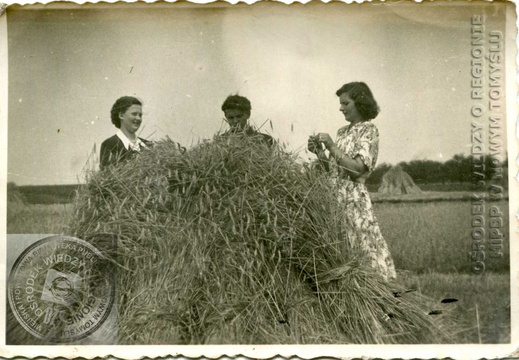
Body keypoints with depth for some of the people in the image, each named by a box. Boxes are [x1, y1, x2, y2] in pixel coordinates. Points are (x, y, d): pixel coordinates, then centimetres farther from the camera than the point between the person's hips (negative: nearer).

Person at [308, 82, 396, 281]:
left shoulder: (368, 130, -4)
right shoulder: (343, 131, 16)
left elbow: (358, 168, -16)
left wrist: (332, 146, -15)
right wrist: (319, 152, 1)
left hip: (353, 198, -7)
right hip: (334, 197, 7)